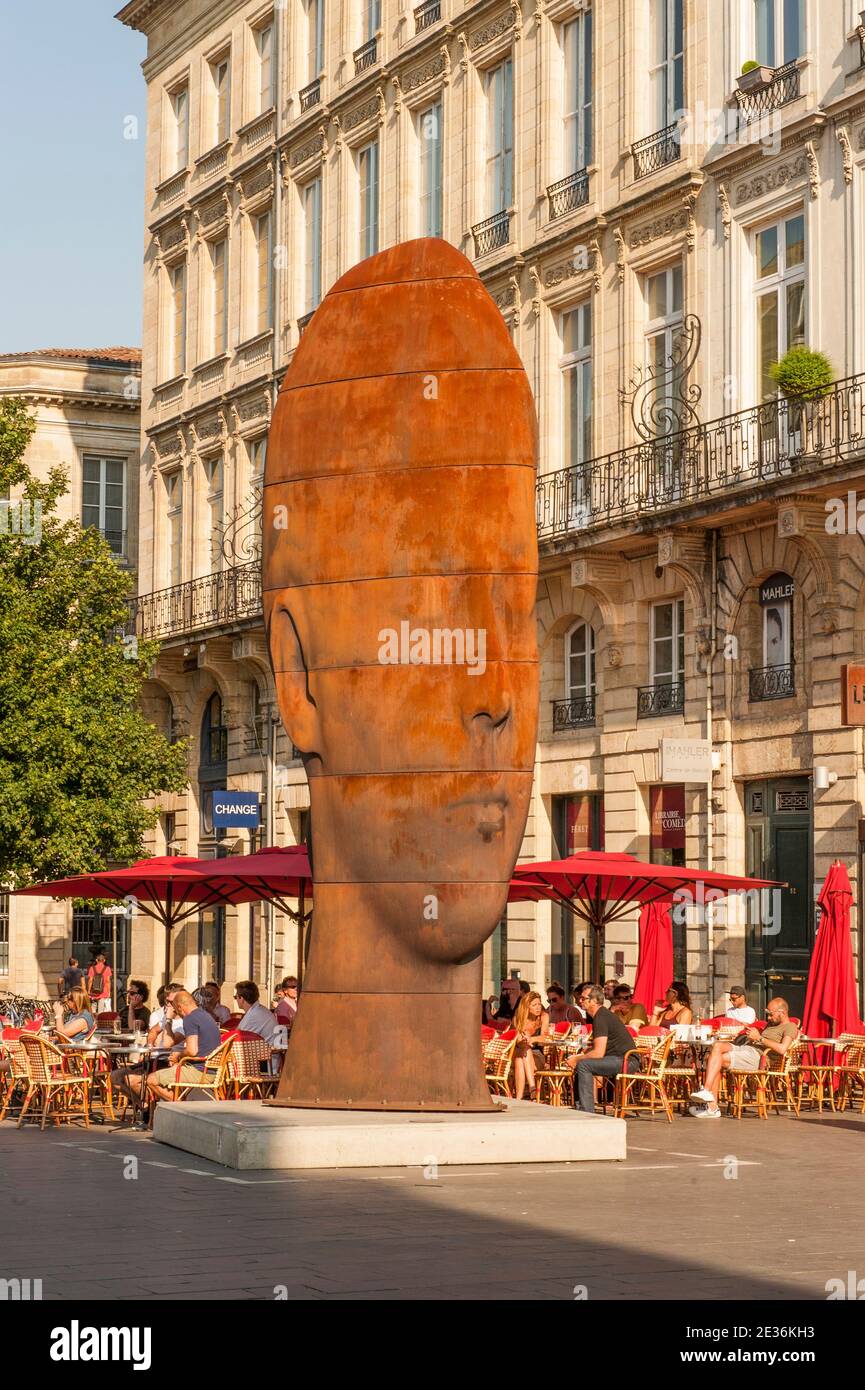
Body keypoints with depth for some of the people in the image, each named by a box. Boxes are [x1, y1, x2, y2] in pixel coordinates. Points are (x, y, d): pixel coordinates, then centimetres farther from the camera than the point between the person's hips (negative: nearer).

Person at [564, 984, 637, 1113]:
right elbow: (596, 1047, 24)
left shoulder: (601, 1018, -17)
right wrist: (577, 1058, 9)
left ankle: (587, 1112, -23)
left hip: (626, 1061, -11)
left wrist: (576, 1059, -8)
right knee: (580, 1064, 16)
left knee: (583, 1065, -22)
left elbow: (598, 1053, -22)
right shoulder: (601, 1015, 17)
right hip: (620, 1059, 11)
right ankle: (578, 1109, 16)